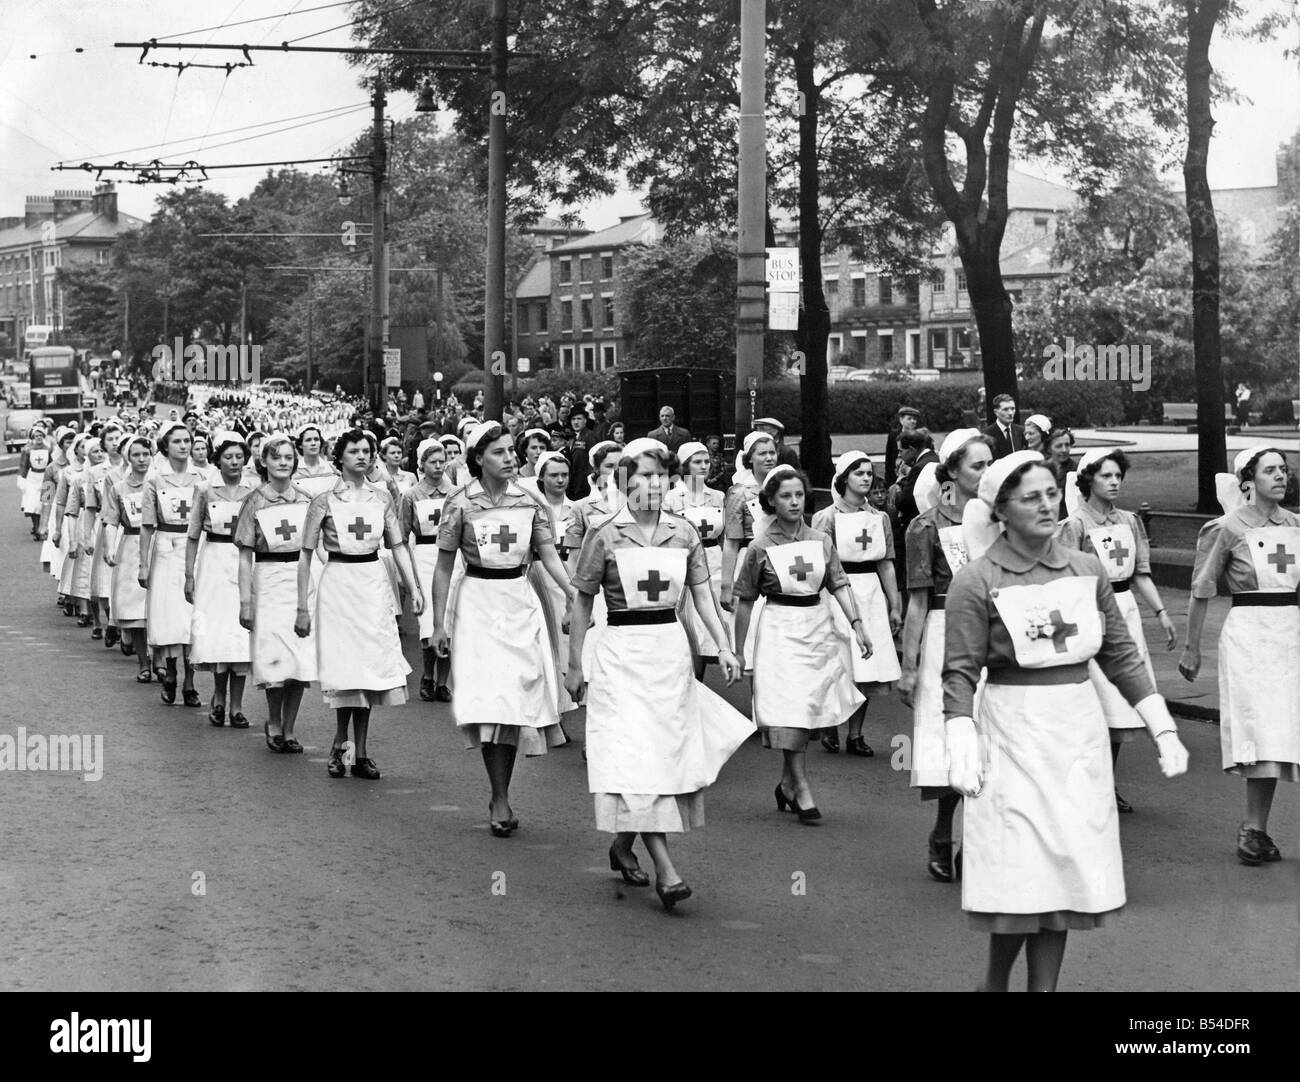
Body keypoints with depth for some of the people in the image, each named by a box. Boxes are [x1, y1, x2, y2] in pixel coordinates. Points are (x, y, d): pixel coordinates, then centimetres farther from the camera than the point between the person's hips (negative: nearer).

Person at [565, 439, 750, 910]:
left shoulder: (683, 533, 4)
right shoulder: (605, 536, -4)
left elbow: (702, 595, 8)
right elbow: (582, 603, 3)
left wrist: (724, 646, -3)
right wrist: (574, 665, 5)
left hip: (671, 650, 4)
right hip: (621, 653, -4)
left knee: (667, 754, 7)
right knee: (634, 756, -11)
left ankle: (623, 844, 28)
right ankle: (665, 870, -13)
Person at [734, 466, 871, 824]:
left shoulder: (821, 541, 5)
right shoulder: (760, 547, -3)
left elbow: (839, 585, 3)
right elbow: (745, 601, 3)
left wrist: (856, 624, -11)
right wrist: (737, 650, 5)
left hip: (818, 627, 4)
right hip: (780, 630, -4)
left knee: (808, 711, 8)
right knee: (790, 711, -9)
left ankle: (787, 782, 23)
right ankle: (802, 790, -4)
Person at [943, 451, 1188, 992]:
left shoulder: (1085, 570, 6)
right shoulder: (976, 581, -7)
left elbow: (1121, 656, 10)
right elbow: (960, 672, -9)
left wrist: (1164, 729, 6)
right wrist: (962, 750, -21)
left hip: (1081, 734, 4)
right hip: (1013, 738, -4)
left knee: (1067, 874, 5)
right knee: (1022, 878, -5)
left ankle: (1044, 986, 14)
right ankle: (995, 979, 18)